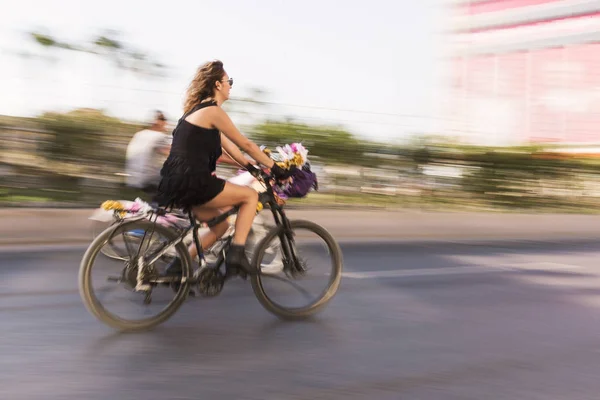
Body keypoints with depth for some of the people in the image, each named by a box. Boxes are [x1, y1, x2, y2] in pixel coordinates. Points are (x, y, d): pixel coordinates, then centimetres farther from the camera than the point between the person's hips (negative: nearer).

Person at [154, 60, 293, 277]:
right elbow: (245, 144, -7)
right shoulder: (213, 111, -10)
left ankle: (178, 267, 22)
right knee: (251, 195, -2)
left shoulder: (198, 109, 20)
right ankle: (236, 254, -4)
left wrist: (253, 168, 19)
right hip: (190, 182, -10)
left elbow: (228, 145, 21)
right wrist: (275, 168, 1)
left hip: (181, 183, 10)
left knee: (220, 224, 21)